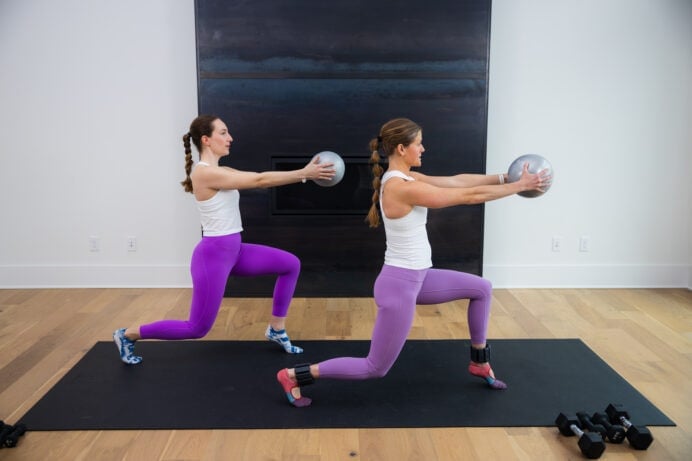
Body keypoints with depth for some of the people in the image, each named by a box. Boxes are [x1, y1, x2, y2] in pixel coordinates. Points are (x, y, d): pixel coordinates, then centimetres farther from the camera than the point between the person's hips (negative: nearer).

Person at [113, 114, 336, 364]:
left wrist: (303, 172, -5)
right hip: (213, 255, -9)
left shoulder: (220, 171, 9)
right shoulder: (204, 173, -19)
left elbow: (258, 179, 4)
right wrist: (303, 174, -19)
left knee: (291, 264, 8)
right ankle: (128, 335, 21)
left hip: (234, 250, 9)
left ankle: (276, 329, 18)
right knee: (197, 328, 3)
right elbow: (259, 180, -21)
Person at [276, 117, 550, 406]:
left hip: (415, 278, 10)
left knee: (481, 289, 18)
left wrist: (505, 177, 5)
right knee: (376, 368, 4)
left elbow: (456, 181, 9)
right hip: (399, 286, -10)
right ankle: (295, 375, 12)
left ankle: (479, 362, 34)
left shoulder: (406, 178, 5)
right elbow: (469, 196, -20)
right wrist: (519, 186, -11)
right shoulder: (402, 188, -24)